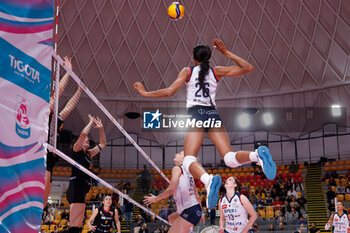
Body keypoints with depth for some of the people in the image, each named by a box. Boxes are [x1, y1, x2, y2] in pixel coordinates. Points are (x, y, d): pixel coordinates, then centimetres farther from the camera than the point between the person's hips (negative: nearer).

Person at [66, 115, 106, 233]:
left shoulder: (89, 154, 22)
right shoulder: (77, 150, 2)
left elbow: (102, 144, 32)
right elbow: (83, 134, -14)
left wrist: (101, 129, 22)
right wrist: (91, 122, 1)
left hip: (81, 191, 9)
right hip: (75, 190, -9)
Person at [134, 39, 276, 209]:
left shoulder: (187, 71, 10)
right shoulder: (217, 71, 16)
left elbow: (170, 92, 0)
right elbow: (248, 68, 19)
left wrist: (145, 93, 11)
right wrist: (227, 53, 21)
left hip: (195, 114, -3)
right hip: (212, 114, 3)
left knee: (189, 160, -12)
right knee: (230, 159, -3)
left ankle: (208, 180, -45)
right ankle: (257, 155, -35)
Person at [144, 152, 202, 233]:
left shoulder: (177, 169, -4)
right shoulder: (188, 173, 19)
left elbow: (171, 189, -16)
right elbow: (197, 196, 20)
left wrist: (156, 198, -4)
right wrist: (199, 212, 28)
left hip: (189, 211, -9)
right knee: (171, 218, 31)